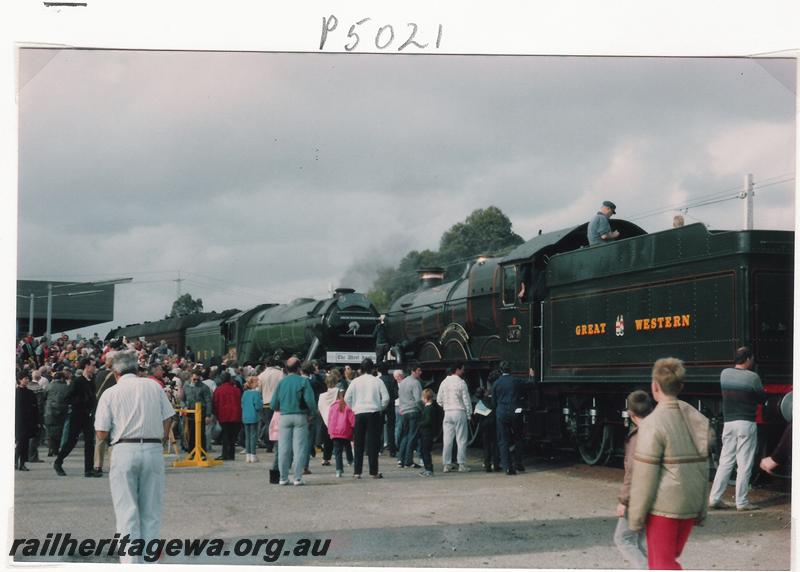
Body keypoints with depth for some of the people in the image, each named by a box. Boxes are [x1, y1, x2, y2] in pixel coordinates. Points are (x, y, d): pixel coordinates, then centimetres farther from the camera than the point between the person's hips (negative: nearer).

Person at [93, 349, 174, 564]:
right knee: (151, 511, 11)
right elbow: (167, 419, 8)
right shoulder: (154, 387, 7)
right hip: (153, 450, 2)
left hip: (125, 450, -2)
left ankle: (131, 560, -1)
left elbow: (101, 434, -1)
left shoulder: (110, 394, 0)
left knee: (127, 511, 2)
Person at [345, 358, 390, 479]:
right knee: (373, 443, 1)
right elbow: (386, 398, -5)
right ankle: (373, 472, 0)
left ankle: (357, 472, 6)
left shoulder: (356, 381, 2)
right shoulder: (377, 381, -1)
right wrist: (380, 408, 10)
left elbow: (347, 398, -1)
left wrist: (354, 408, 12)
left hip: (359, 413, 1)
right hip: (374, 413, -1)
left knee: (358, 443, 8)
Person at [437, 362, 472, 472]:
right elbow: (466, 400, -8)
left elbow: (439, 400, 9)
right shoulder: (461, 383, -9)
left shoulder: (444, 382, 6)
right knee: (461, 440, 0)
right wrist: (469, 413, 2)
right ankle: (462, 465, 0)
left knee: (447, 440, 6)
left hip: (447, 413, 5)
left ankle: (446, 465, 6)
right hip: (459, 412, -5)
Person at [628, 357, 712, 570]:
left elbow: (645, 477, -15)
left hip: (663, 506, -7)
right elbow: (704, 469, 8)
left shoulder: (653, 425, -15)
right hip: (690, 505, 7)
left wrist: (635, 518, -8)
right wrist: (702, 509, 15)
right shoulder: (699, 420, 5)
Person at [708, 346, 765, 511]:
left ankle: (714, 498, 7)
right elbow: (761, 399, 2)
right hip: (747, 423, -5)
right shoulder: (753, 377, -10)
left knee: (725, 462, 10)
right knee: (744, 465, 1)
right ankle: (741, 502, 2)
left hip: (728, 422, 5)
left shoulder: (724, 374, 3)